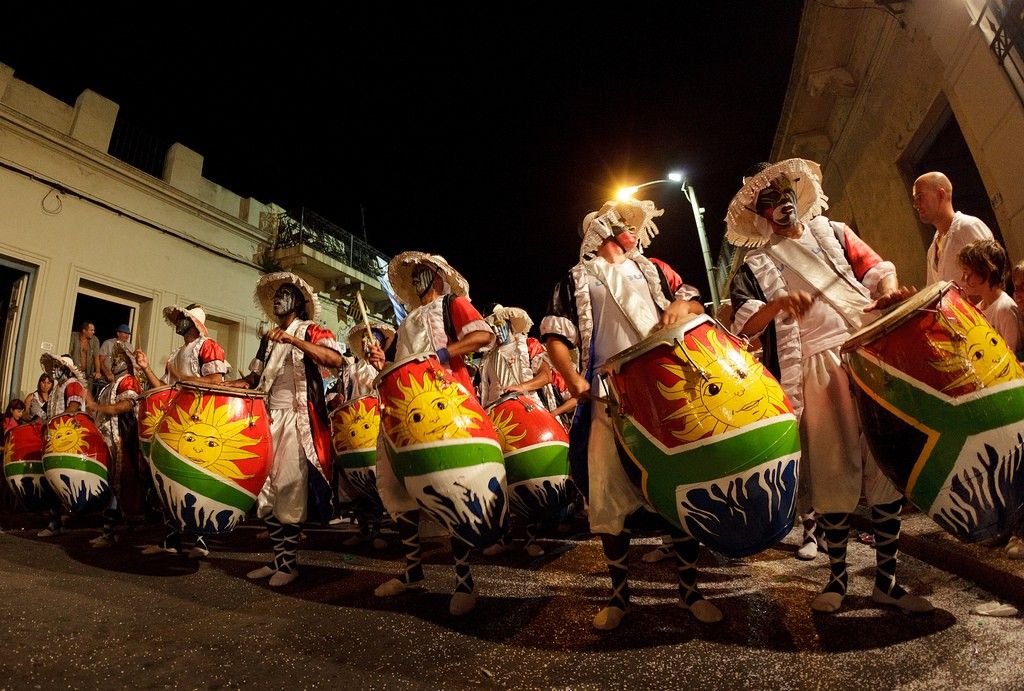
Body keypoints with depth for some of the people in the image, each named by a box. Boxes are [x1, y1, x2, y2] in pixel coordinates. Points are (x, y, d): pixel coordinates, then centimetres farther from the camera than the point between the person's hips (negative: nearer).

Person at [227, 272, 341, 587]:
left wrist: (293, 340, -26)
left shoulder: (311, 330, -1)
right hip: (270, 417, 7)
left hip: (298, 420, -6)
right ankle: (278, 557, 17)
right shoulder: (268, 339, 20)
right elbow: (253, 378, 20)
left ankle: (289, 562, 4)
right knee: (267, 489, 5)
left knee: (289, 489, -7)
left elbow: (336, 359, -20)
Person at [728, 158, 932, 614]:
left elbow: (876, 268, 12)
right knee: (834, 478, 1)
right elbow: (745, 324, -5)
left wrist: (888, 290, -10)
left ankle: (886, 579, 18)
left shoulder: (833, 232, 20)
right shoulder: (758, 264, 9)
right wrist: (778, 303, -24)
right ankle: (838, 576, 20)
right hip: (820, 372, -3)